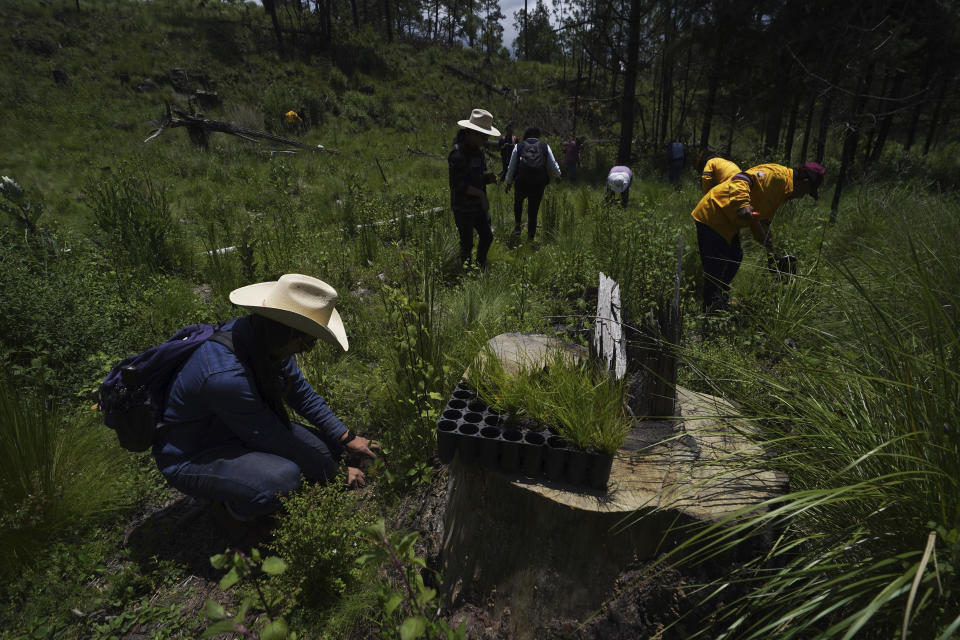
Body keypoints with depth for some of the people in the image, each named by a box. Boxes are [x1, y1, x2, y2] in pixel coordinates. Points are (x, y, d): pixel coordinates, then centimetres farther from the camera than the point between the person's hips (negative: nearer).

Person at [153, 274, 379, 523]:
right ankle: (234, 502, -2)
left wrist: (347, 439, 1)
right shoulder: (225, 375, -37)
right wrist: (337, 473, -15)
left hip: (240, 431, 7)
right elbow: (276, 440, -27)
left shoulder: (261, 336, -13)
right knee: (283, 477, -33)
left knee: (328, 448, -6)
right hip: (190, 457, -7)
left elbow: (301, 391, 2)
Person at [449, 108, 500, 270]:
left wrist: (489, 177, -4)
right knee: (467, 243, 2)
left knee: (487, 236, 16)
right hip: (463, 206, -9)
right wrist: (481, 194, -24)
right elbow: (458, 185, -25)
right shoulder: (458, 153, -21)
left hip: (478, 204, 9)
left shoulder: (478, 149, 7)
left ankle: (481, 268, 36)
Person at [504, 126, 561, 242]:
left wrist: (508, 182, 22)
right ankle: (530, 236, 15)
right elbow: (553, 166, 12)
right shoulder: (545, 146, 6)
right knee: (533, 210, 9)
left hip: (522, 182, 0)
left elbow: (511, 167, 9)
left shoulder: (518, 146, 4)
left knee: (518, 202, 27)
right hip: (539, 184, 0)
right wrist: (558, 175, 34)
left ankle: (517, 226, 13)